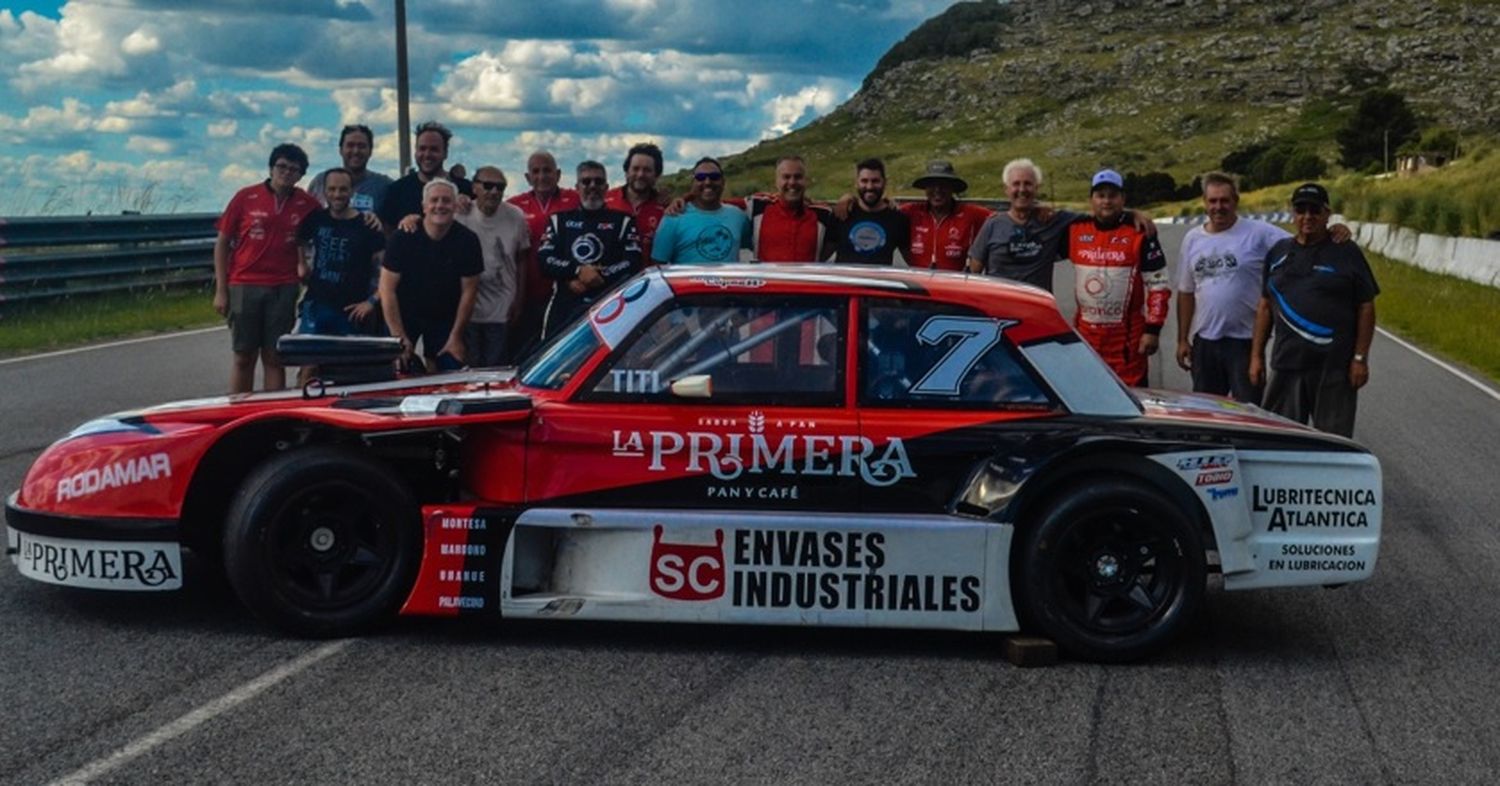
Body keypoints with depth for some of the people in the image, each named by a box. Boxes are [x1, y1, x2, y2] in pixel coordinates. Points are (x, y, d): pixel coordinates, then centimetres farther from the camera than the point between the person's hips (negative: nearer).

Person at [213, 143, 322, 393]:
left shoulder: (307, 204, 4)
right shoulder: (246, 198, 1)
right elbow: (222, 243, 4)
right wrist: (221, 290, 0)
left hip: (284, 289, 1)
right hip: (245, 286, -1)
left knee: (274, 359, 2)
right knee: (244, 358, 3)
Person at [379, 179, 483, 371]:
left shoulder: (467, 240, -11)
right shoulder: (402, 238, -16)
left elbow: (469, 291, -6)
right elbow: (387, 288, -13)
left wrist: (456, 337, -8)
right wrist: (399, 337, -16)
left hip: (445, 318, 1)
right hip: (404, 315, -1)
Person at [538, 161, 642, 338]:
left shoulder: (623, 221, 13)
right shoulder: (559, 220, 18)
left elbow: (633, 263, 0)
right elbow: (544, 258, 4)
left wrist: (599, 275, -11)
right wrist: (578, 271, -11)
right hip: (564, 308, 2)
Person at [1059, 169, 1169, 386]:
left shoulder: (1139, 234, -6)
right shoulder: (1075, 230, 6)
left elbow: (1158, 285, -5)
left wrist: (1153, 329, -10)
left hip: (1127, 336, -4)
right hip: (1085, 333, 5)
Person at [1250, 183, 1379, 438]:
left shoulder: (1346, 253, 0)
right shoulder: (1278, 253, 12)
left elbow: (1366, 308, -2)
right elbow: (1265, 306, 15)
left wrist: (1360, 358, -8)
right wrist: (1256, 355, 10)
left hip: (1334, 367, -4)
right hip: (1287, 364, 4)